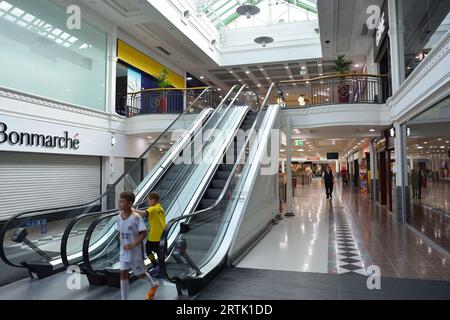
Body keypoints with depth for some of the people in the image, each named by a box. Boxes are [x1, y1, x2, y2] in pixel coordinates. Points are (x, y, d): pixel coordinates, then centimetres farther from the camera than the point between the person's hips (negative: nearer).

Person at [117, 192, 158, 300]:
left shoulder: (136, 217, -22)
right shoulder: (119, 216, -2)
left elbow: (144, 233, -23)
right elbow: (120, 232, 11)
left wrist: (133, 245, -27)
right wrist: (122, 244, 9)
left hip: (136, 252, -5)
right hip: (124, 252, 5)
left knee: (140, 274, 12)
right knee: (123, 274, 4)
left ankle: (153, 286, 41)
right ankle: (124, 298, 18)